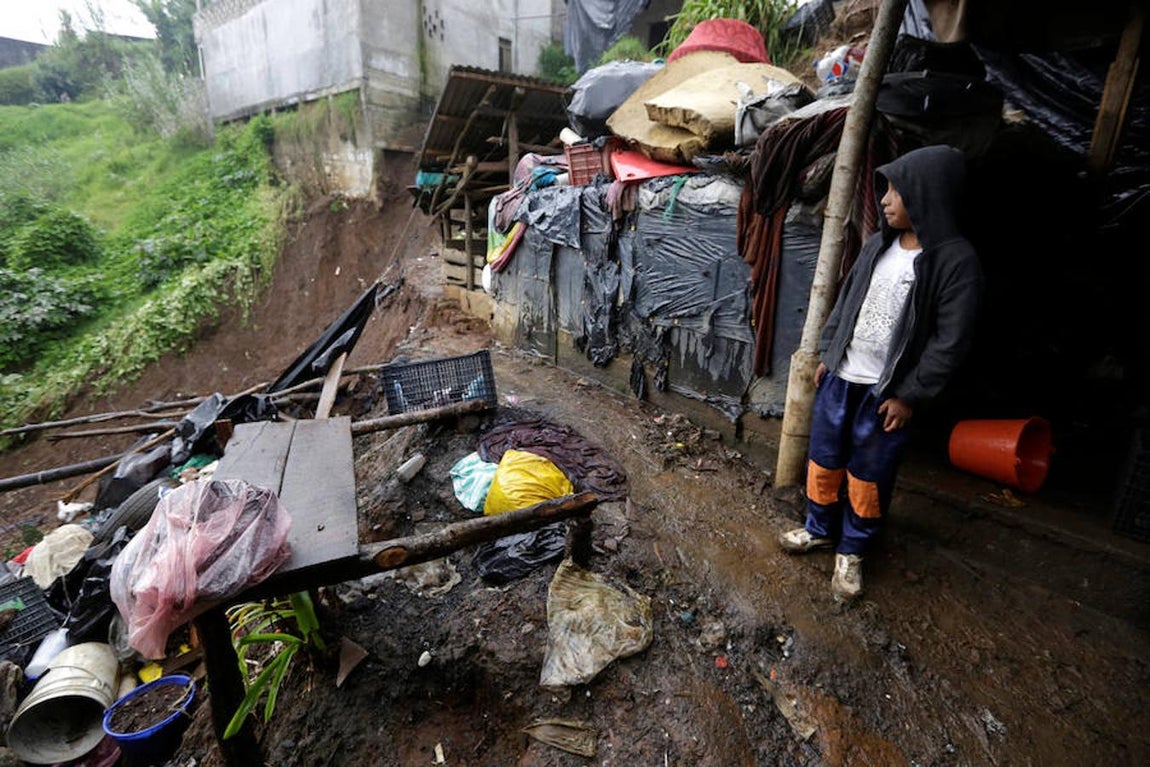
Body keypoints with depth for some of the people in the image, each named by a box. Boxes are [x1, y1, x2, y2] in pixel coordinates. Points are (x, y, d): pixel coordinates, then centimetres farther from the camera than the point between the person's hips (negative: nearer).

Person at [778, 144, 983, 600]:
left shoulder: (956, 259, -14)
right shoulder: (878, 244, 3)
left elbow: (951, 341, -14)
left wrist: (909, 396, -13)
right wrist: (826, 355, 11)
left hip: (887, 391, -5)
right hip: (841, 377, 5)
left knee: (868, 475, 9)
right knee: (824, 459, 16)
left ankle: (852, 550, 29)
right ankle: (820, 529, 37)